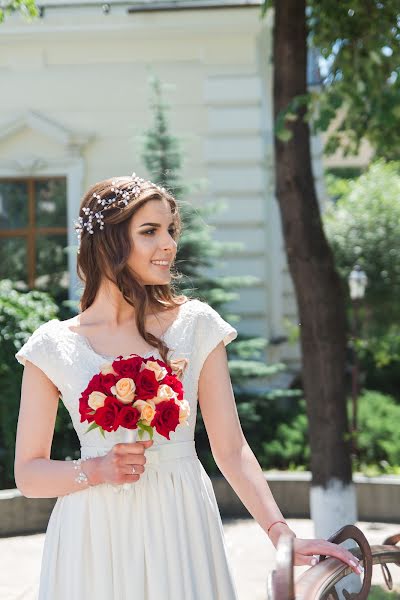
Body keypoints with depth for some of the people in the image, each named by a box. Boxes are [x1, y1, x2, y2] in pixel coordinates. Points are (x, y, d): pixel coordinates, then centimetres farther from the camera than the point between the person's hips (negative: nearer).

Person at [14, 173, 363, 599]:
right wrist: (96, 470, -14)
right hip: (94, 538, 0)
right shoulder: (52, 346, -1)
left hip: (182, 529, 1)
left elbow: (230, 449, -1)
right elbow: (28, 473, 3)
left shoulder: (196, 324, 1)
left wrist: (281, 534, -11)